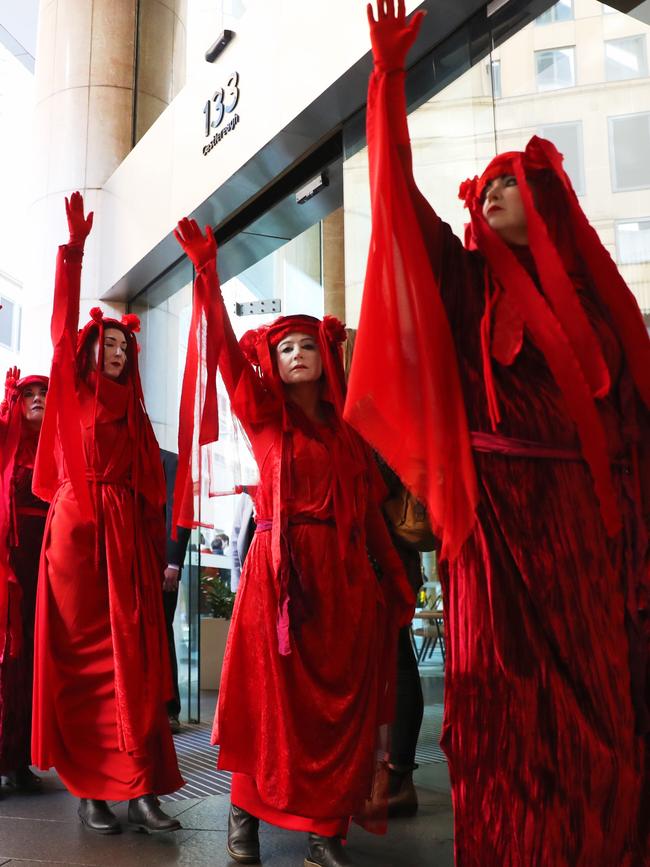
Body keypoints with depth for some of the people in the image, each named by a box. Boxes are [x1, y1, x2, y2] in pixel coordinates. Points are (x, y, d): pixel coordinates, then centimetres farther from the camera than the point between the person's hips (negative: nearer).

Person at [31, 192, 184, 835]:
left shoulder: (134, 413, 16)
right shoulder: (71, 393, 9)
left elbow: (151, 489, 11)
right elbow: (63, 325, -4)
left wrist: (159, 554, 4)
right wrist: (74, 250, -11)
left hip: (128, 539, 3)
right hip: (76, 529, -3)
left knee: (134, 663, -2)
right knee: (82, 661, -1)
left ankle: (140, 789, -1)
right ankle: (89, 790, 4)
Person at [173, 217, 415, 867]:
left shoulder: (347, 429, 14)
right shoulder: (265, 415, 6)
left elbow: (369, 510, 12)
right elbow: (228, 351, -8)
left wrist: (396, 579, 7)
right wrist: (206, 270, -16)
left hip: (346, 575, 3)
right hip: (280, 569, -3)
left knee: (344, 704, 3)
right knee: (274, 697, 1)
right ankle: (246, 813, 19)